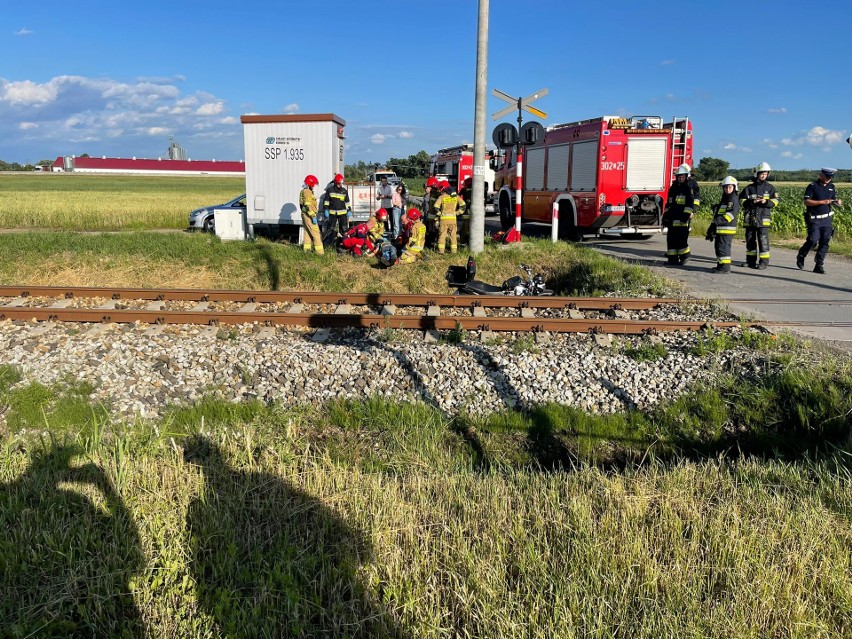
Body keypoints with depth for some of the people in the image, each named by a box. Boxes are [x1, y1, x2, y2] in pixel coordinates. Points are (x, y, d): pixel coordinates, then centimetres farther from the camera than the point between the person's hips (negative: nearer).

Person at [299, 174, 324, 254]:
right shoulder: (307, 192, -15)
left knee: (308, 232, 16)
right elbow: (307, 205, -23)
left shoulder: (304, 191, 18)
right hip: (309, 215, -11)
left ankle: (307, 248, 19)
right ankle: (320, 251, -13)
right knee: (316, 233, -10)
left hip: (305, 215, 11)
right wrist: (313, 216, -25)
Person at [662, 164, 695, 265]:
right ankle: (672, 258, 11)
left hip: (682, 218, -6)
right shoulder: (673, 188, 17)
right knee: (671, 238, 6)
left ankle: (684, 256, 6)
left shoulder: (688, 188, -1)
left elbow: (690, 204, -8)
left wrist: (686, 214, -17)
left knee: (682, 238, -7)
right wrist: (665, 215, 17)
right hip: (672, 217, 6)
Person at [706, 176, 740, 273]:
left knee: (723, 246, -10)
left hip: (727, 228, -10)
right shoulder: (724, 198, 21)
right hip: (720, 228, 10)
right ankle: (720, 265, 23)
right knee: (718, 246, 14)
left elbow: (733, 213, -21)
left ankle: (725, 267, -7)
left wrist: (719, 220, -27)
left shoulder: (734, 199, -8)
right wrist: (713, 225, 22)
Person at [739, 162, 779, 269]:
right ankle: (751, 261, 18)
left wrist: (766, 202, -16)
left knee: (763, 240, -7)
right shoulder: (749, 188, 7)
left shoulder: (770, 188, 8)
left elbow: (775, 201, 4)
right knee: (750, 239, 8)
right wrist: (752, 202, -15)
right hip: (750, 218, 2)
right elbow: (742, 200, 2)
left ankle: (764, 261, -3)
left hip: (763, 218, -1)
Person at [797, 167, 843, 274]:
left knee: (825, 242, 1)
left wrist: (838, 202, -4)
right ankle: (801, 257, 11)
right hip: (814, 219, -5)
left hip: (827, 218, 5)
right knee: (813, 240, -14)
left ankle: (819, 265, 6)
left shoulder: (831, 187, 12)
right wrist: (822, 202, -21)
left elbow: (833, 199, 19)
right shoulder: (812, 186, -6)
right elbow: (806, 202, -13)